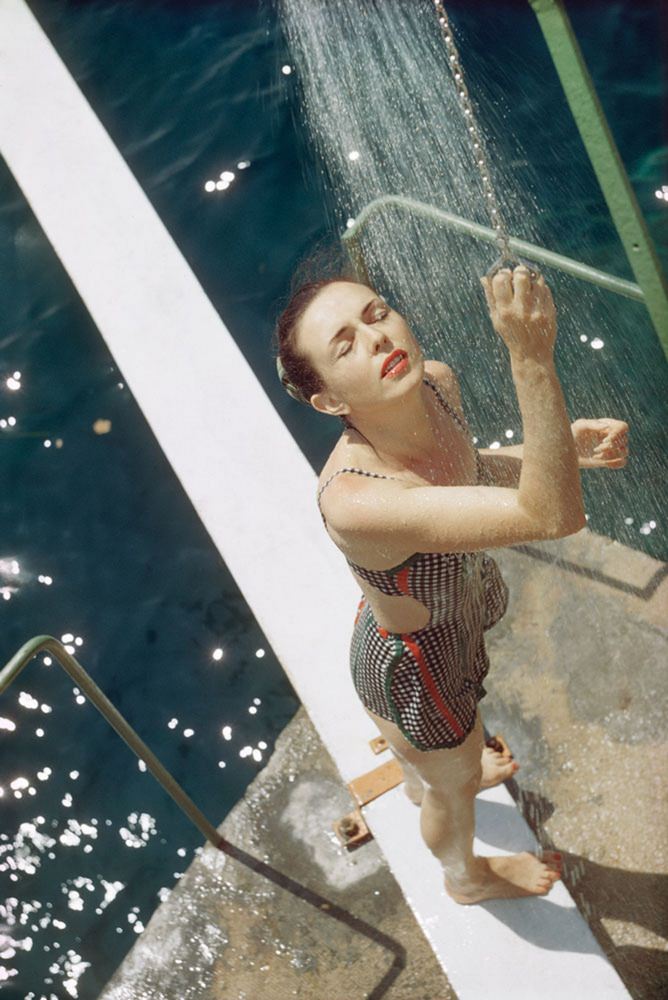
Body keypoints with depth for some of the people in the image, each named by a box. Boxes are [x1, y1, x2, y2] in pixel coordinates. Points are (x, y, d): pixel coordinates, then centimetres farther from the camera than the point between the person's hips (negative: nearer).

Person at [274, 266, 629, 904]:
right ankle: (466, 876, 66)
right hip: (415, 668, -6)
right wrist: (533, 359, -60)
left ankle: (421, 783, 79)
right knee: (455, 784, 28)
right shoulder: (353, 501, -47)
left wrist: (567, 445, -14)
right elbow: (551, 516, -51)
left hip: (453, 619, 6)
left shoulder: (437, 382, -23)